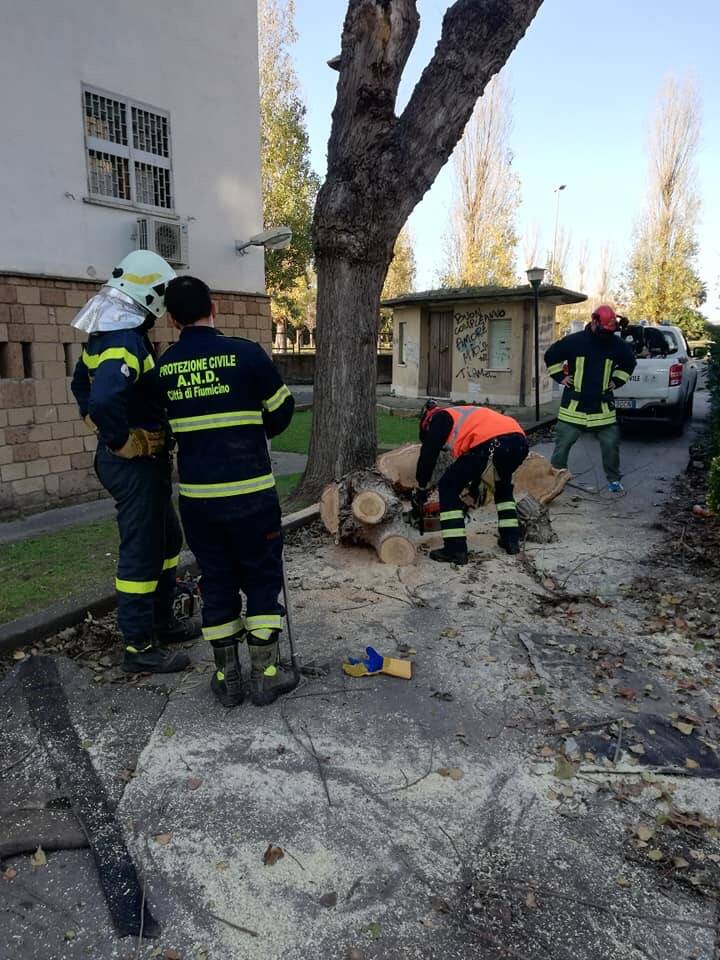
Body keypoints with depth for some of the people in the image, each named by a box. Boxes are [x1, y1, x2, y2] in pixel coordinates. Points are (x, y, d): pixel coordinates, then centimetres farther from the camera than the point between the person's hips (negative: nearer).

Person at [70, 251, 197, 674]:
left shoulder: (107, 335, 10)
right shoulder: (127, 340, -22)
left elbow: (82, 381, 25)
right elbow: (104, 401, -37)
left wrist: (100, 426, 22)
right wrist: (122, 442, -22)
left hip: (139, 462, 10)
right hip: (136, 463, -10)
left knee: (167, 540, 21)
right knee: (141, 552, -1)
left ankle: (162, 620, 35)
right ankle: (140, 647, 11)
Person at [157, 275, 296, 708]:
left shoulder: (164, 366, 2)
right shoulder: (246, 354, -8)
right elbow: (282, 410, 2)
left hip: (196, 494, 4)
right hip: (249, 491, -3)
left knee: (217, 580, 14)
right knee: (262, 578, 11)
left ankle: (227, 677, 23)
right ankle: (266, 674, 17)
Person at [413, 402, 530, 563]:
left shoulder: (439, 417, 20)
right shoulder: (463, 415, 41)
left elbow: (429, 453, 11)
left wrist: (420, 489, 22)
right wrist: (474, 487, 52)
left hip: (491, 444, -8)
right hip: (519, 440, 8)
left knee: (449, 487, 8)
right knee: (503, 484, 36)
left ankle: (456, 549, 3)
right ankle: (511, 538, 30)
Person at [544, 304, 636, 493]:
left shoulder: (616, 344, 2)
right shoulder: (574, 341, -7)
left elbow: (629, 362, 22)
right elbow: (550, 356, 6)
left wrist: (616, 381, 12)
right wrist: (561, 377, 1)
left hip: (602, 406, 2)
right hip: (574, 405, -2)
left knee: (611, 443, 3)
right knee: (563, 443, 0)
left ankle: (614, 479, 19)